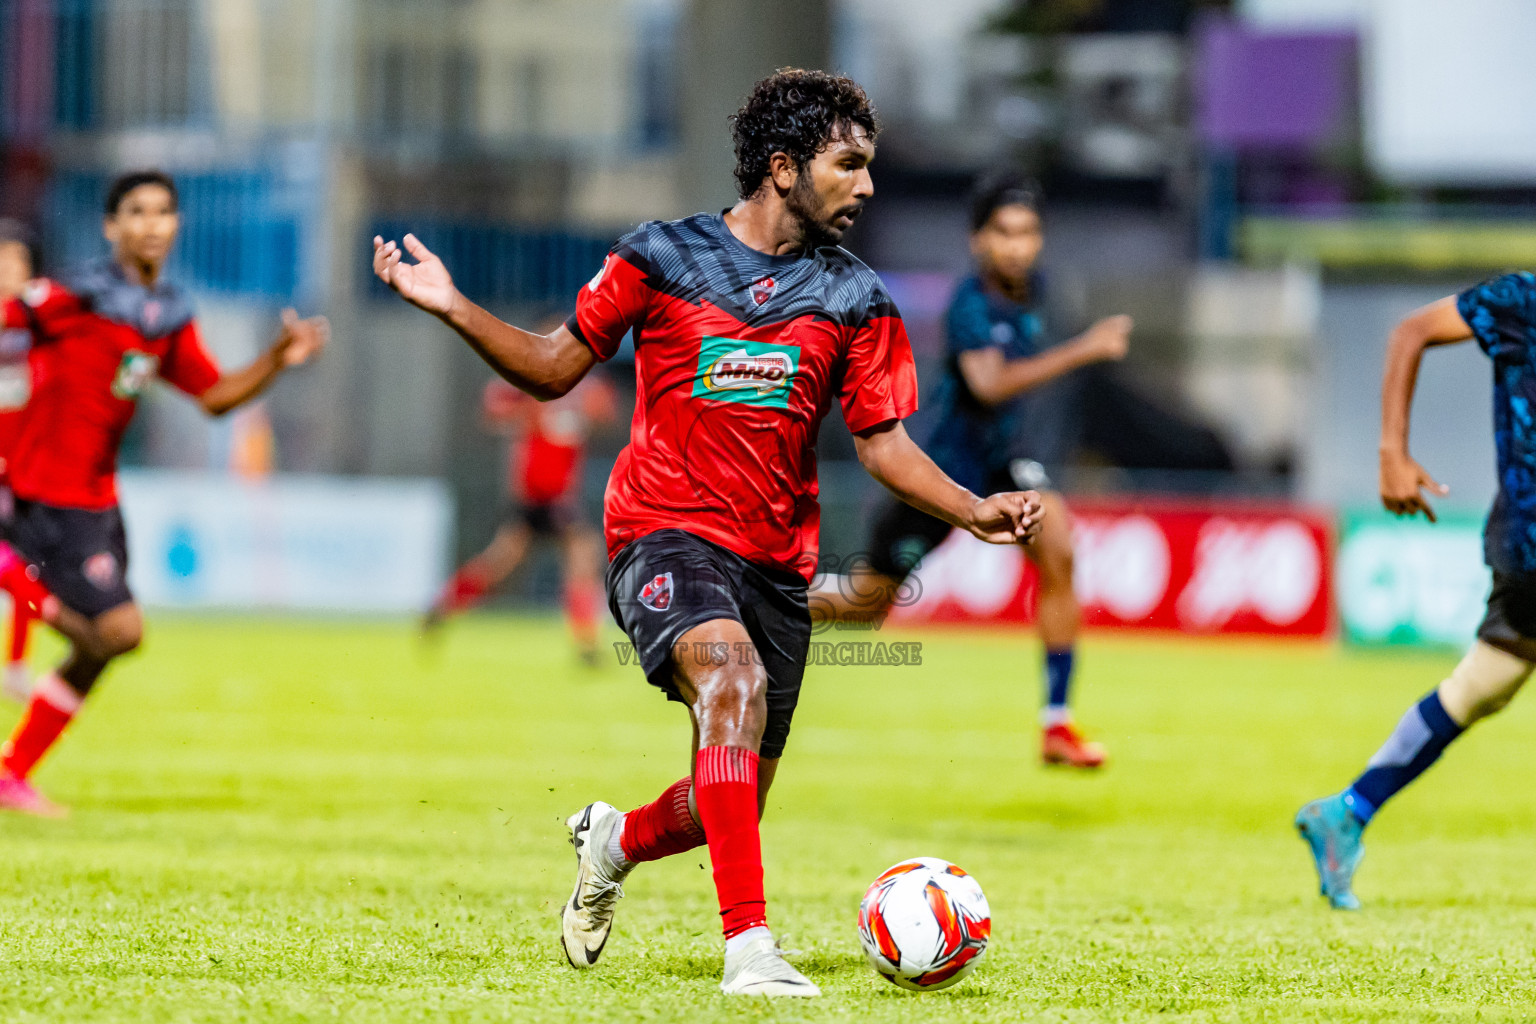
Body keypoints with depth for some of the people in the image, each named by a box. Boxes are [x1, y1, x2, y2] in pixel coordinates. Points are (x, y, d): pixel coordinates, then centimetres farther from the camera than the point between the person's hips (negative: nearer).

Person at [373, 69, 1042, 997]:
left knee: (730, 806, 6)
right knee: (734, 677, -34)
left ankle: (616, 842, 43)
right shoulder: (662, 257, 0)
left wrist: (972, 511, -9)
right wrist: (456, 310, -6)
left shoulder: (857, 300, 6)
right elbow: (556, 369, 8)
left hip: (778, 561, 4)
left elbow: (884, 441, 7)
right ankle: (750, 947, -36)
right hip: (666, 533, -4)